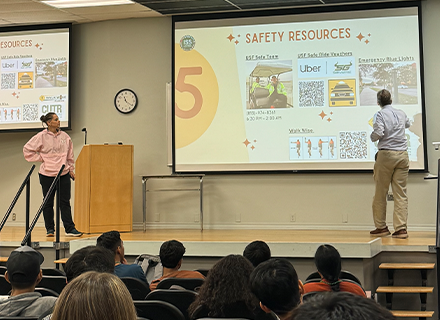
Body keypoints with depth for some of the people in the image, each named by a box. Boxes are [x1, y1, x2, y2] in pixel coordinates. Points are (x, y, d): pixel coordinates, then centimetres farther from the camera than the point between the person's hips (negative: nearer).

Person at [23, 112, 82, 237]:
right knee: (48, 203, 6)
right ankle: (50, 229, 15)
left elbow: (70, 155, 16)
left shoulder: (64, 136, 5)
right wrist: (41, 158, -4)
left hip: (64, 174, 2)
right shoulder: (41, 137, -5)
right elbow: (27, 150, 0)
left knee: (65, 202, 2)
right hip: (47, 174, -2)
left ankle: (70, 228, 3)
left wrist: (70, 168, 14)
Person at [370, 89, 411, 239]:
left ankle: (381, 227, 13)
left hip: (386, 154, -4)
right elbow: (408, 124, 35)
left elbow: (378, 133, -16)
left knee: (380, 193, 7)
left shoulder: (380, 114, -3)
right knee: (401, 193, 2)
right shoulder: (401, 113, 13)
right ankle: (401, 228, -3)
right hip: (403, 155, 4)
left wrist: (372, 137, 5)